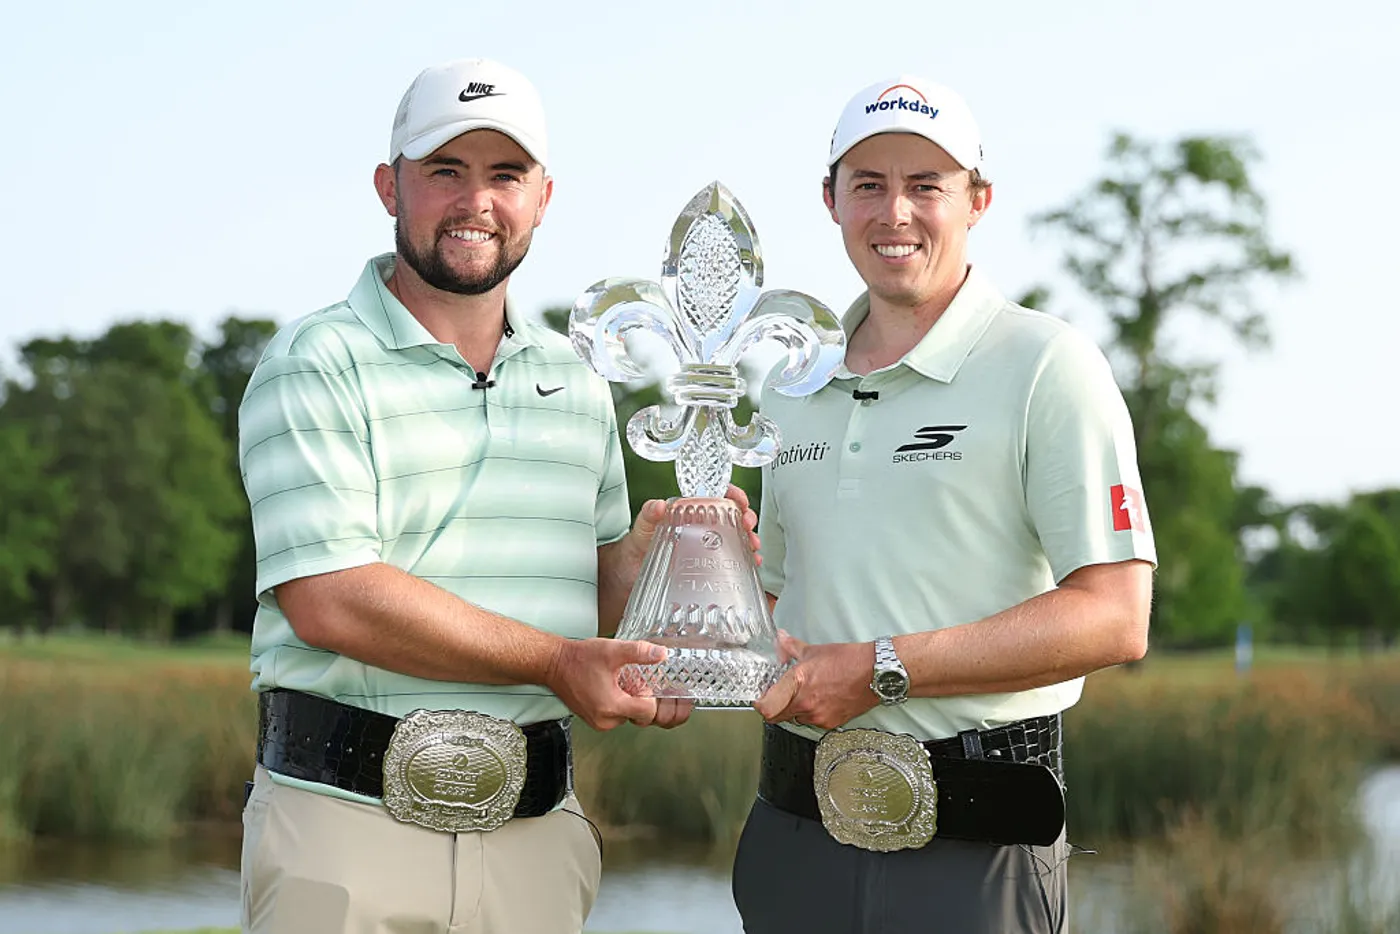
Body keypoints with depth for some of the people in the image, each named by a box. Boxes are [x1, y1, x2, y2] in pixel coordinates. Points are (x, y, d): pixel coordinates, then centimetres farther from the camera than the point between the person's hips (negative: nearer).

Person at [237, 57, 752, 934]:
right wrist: (554, 661, -16)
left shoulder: (576, 381, 16)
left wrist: (649, 548, -2)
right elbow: (330, 600, -15)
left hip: (536, 830, 5)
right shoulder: (317, 366, -4)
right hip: (350, 823, -5)